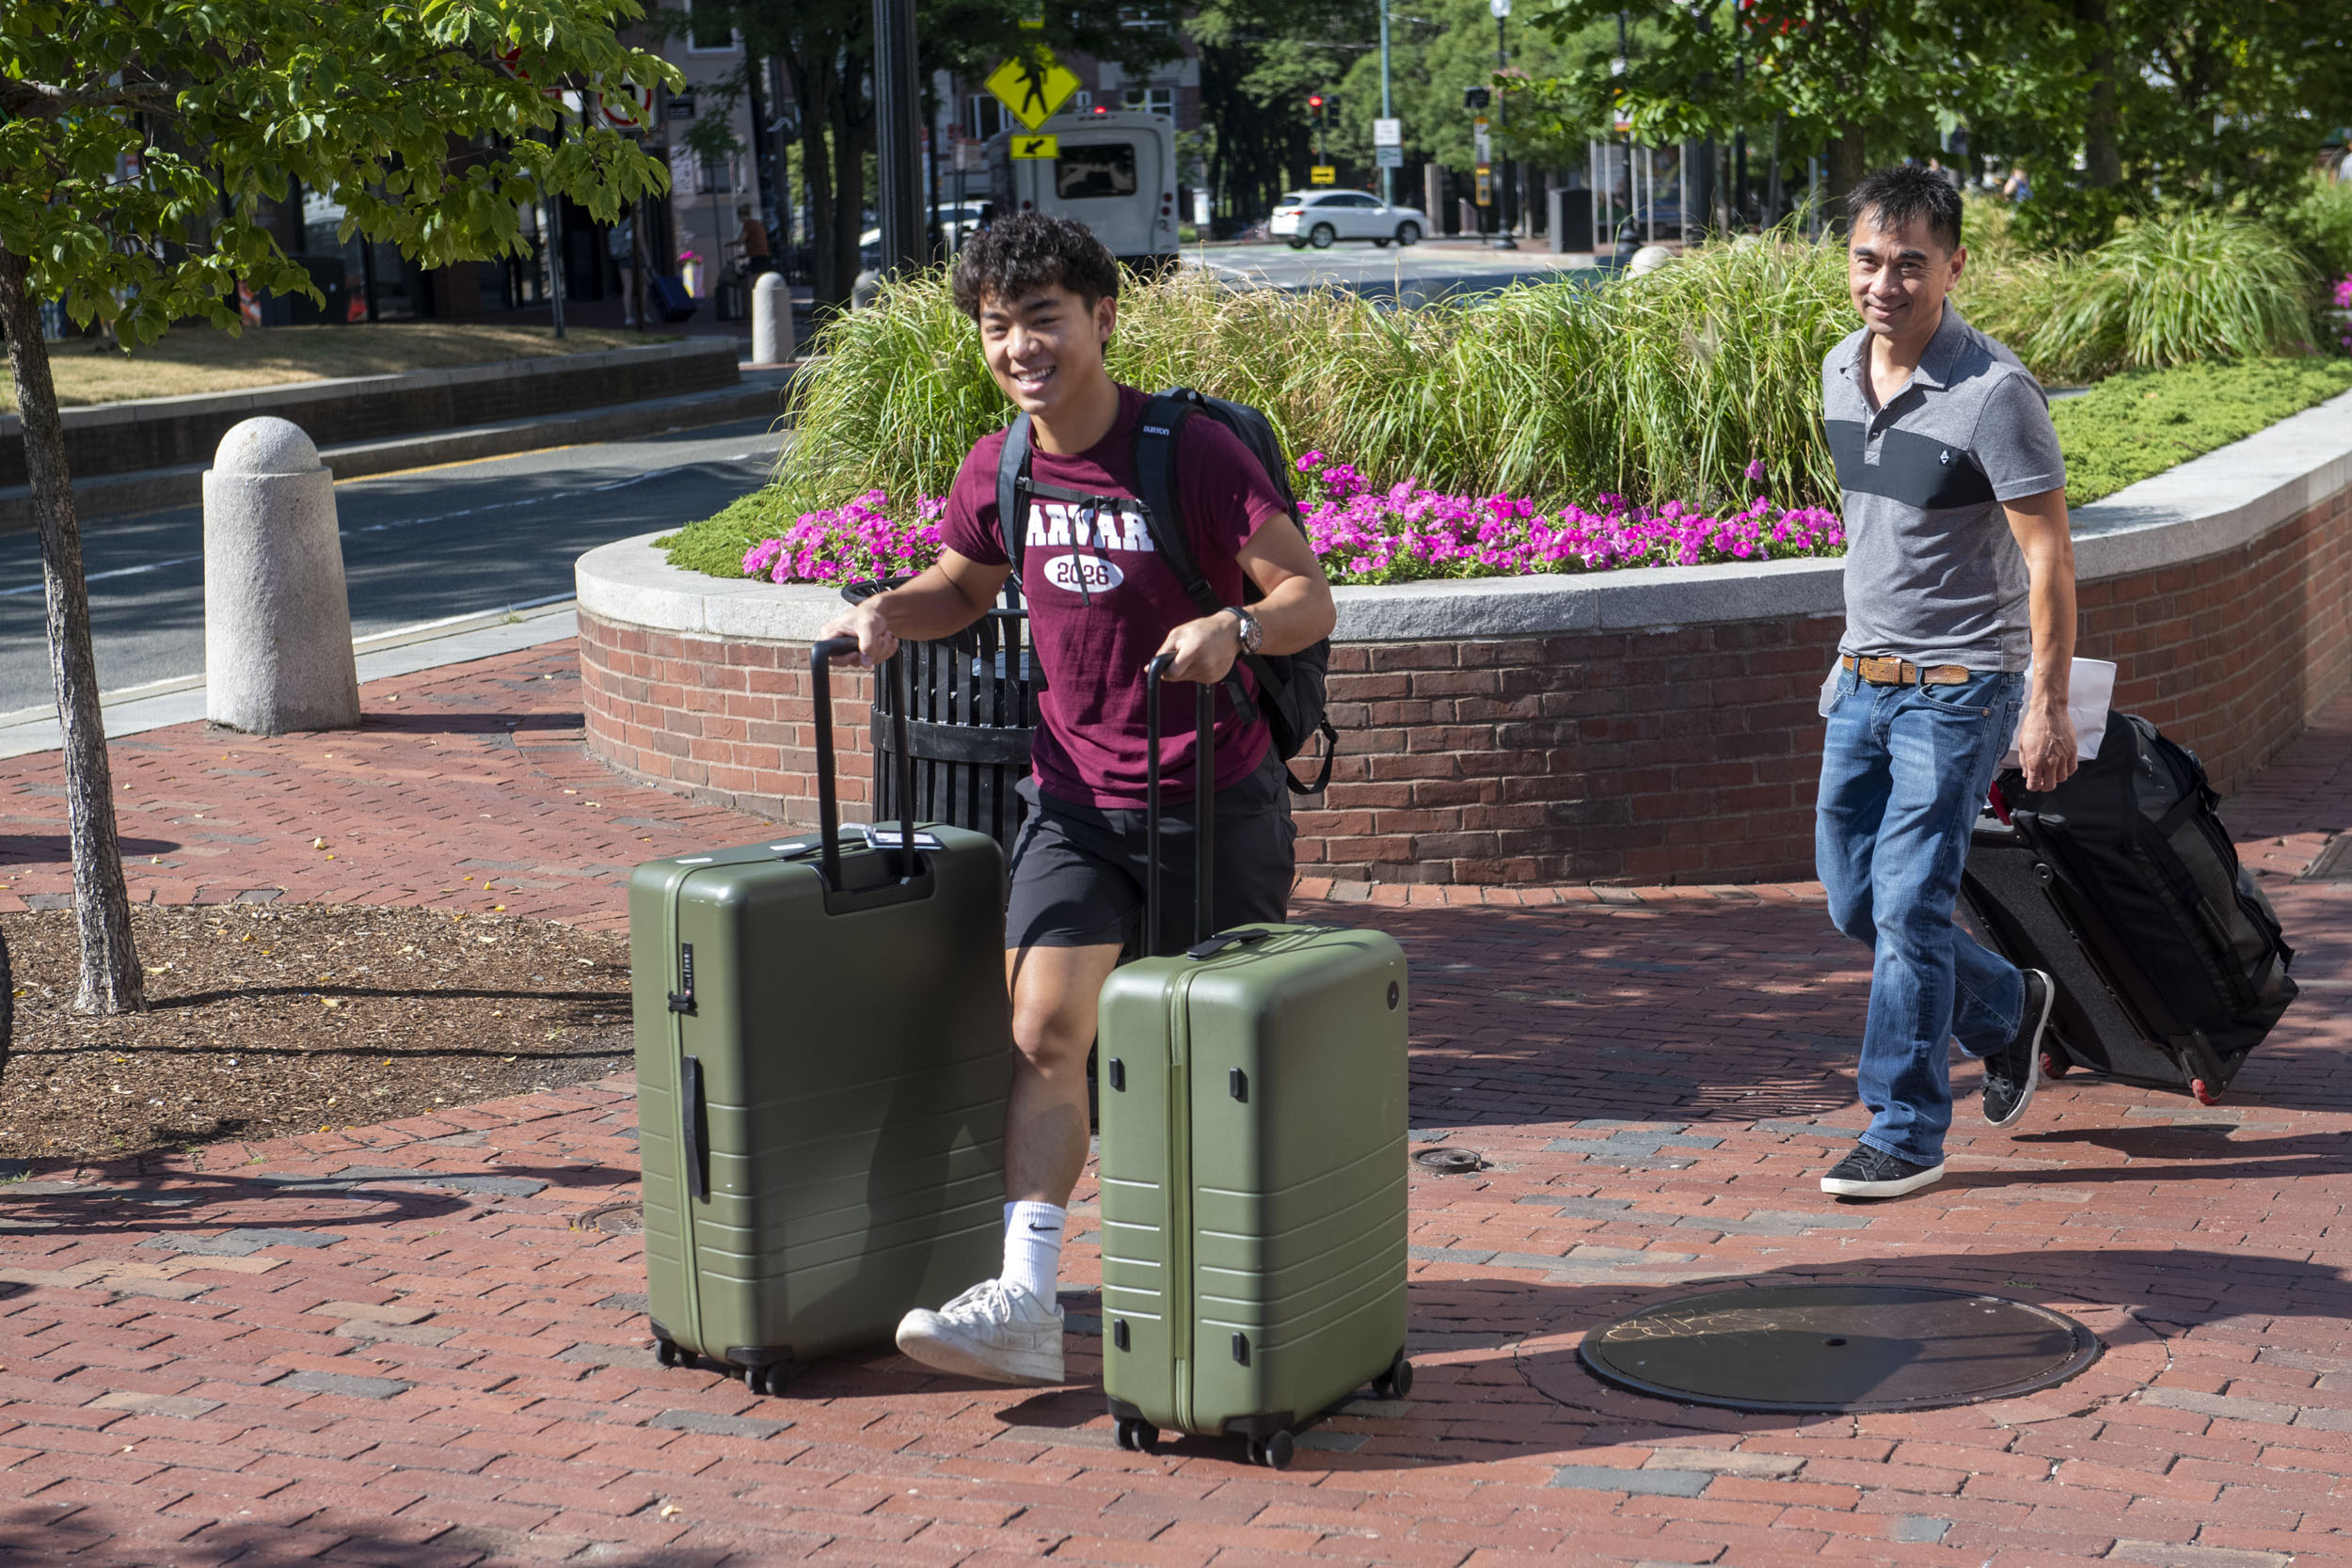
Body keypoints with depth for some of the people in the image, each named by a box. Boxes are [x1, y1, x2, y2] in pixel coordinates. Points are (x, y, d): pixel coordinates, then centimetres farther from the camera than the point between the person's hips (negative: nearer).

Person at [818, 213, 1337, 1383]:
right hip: (1075, 799, 4)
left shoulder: (1191, 451, -13)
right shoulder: (998, 471, 2)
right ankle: (1025, 1302, -14)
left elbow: (1309, 599, -14)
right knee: (1044, 1031, -10)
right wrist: (891, 611, 0)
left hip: (1214, 801, -4)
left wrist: (1234, 629, -35)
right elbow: (964, 585, 22)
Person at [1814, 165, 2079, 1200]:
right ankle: (2008, 1010, 36)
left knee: (1908, 908, -7)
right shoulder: (1841, 371, 4)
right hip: (1864, 683, 8)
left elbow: (2048, 556, -16)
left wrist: (2049, 707, -17)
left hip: (1959, 688, -8)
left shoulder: (1993, 393, -19)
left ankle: (1906, 1134, 6)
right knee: (1854, 903, 12)